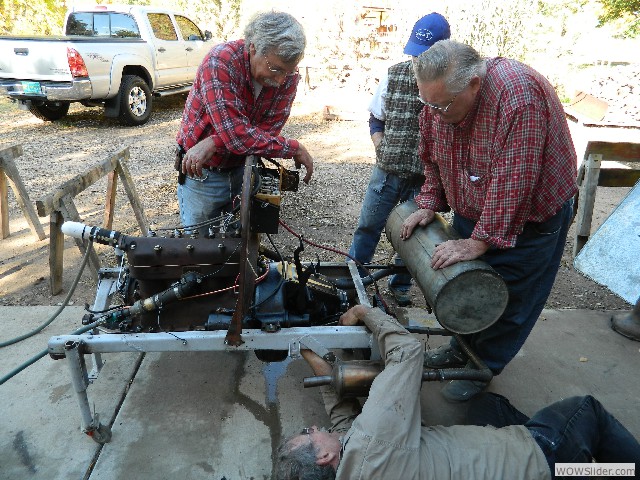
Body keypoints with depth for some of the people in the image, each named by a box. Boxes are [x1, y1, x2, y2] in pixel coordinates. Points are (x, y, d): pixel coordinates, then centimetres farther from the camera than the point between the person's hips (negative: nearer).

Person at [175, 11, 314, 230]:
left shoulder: (288, 75, -12)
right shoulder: (220, 62, -26)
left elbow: (269, 130, -16)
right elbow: (236, 135, -33)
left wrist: (213, 143, -28)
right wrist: (294, 148, -26)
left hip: (244, 167, 4)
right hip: (203, 171, -3)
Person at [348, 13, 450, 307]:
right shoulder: (395, 74, 0)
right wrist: (383, 150, -4)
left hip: (424, 179, -2)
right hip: (387, 171, 2)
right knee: (368, 226, 10)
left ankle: (400, 284, 34)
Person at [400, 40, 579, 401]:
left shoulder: (519, 96, -34)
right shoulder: (439, 98, -10)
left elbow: (513, 182, -35)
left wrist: (479, 242, -31)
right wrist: (429, 205, -5)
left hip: (529, 216, -6)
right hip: (471, 211, 7)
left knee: (508, 301, 5)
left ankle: (484, 367, 27)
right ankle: (463, 347, 39)